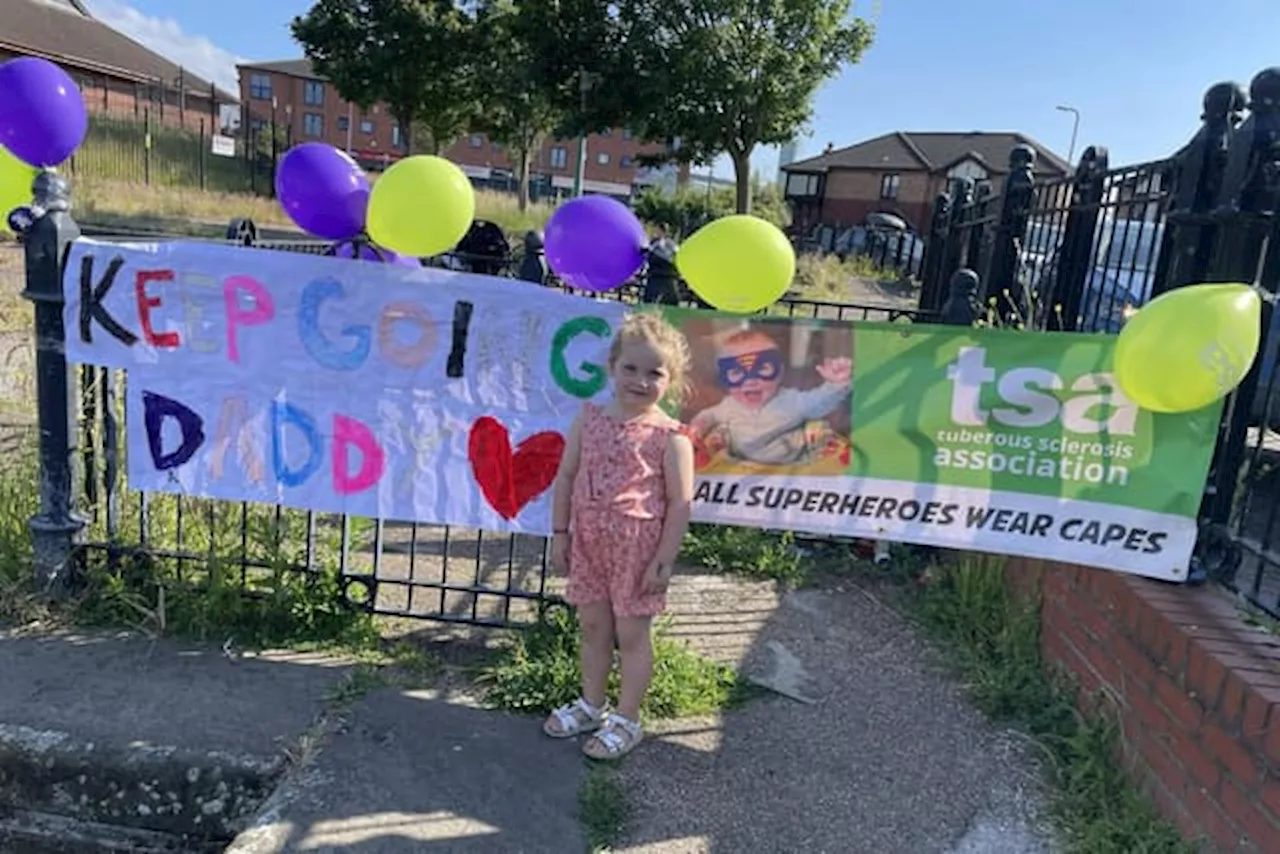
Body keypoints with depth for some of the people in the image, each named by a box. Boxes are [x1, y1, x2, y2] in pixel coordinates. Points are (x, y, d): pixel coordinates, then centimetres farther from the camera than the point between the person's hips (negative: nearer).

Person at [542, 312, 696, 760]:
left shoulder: (670, 437, -12)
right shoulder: (590, 419, 1)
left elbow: (680, 503, -11)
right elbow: (566, 477, 6)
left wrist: (664, 559, -13)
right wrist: (560, 533, 4)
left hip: (636, 548, -5)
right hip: (589, 543, 5)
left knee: (631, 634, 9)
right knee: (592, 626, 19)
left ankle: (626, 720, 26)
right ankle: (591, 705, 38)